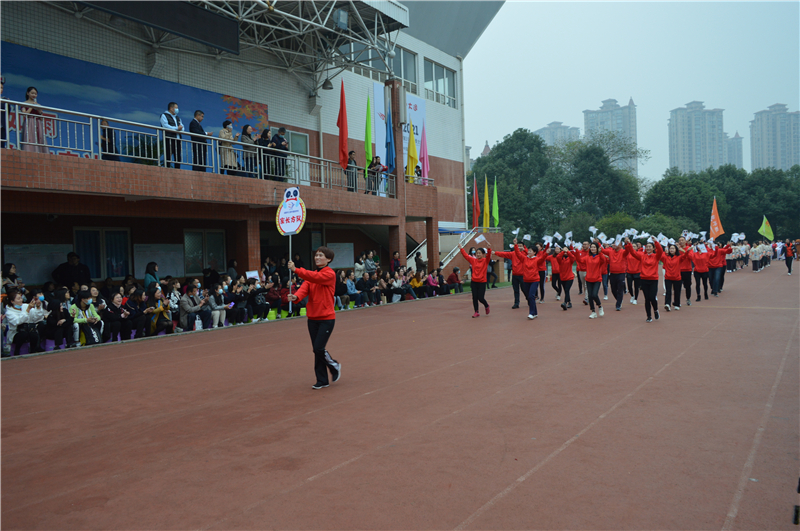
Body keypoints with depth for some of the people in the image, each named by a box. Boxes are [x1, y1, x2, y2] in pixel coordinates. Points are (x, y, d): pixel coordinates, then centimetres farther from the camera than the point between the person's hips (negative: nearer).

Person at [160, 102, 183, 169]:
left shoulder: (177, 117, 26)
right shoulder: (164, 115, 4)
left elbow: (182, 127, 17)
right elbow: (165, 126, -10)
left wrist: (180, 128, -7)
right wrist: (176, 128, -11)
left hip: (177, 139, 7)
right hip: (169, 139, -7)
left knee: (178, 157, 2)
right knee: (168, 156, -10)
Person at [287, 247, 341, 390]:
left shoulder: (329, 274, -9)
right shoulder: (312, 275, 10)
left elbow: (315, 277, -26)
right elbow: (305, 287, -6)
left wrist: (296, 270, -32)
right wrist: (296, 296, -27)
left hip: (326, 318, -6)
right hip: (313, 317, 6)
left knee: (319, 348, -10)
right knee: (317, 349, 9)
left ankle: (334, 366, 18)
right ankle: (322, 380, 20)